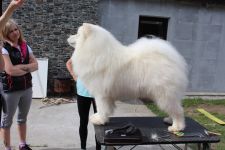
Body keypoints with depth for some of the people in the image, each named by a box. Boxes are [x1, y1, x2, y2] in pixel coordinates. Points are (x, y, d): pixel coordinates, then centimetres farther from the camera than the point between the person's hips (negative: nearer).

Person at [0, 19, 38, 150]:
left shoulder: (26, 47, 6)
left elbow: (35, 65, 1)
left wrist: (21, 66, -15)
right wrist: (28, 68, -9)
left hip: (27, 88, 6)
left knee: (23, 118, 19)